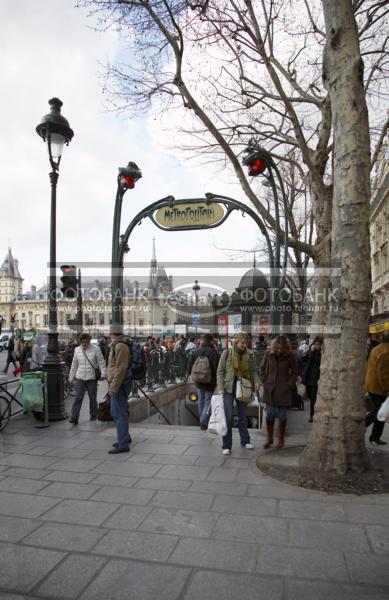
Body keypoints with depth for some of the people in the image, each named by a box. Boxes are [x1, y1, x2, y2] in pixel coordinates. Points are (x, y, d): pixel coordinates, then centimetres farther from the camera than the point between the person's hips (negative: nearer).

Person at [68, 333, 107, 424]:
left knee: (92, 398, 9)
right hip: (80, 378, 2)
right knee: (78, 398, -6)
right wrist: (71, 378, 15)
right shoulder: (77, 350, 6)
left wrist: (103, 374, -14)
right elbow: (74, 365, 14)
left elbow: (101, 363, -3)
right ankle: (74, 418, -6)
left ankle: (93, 415, 26)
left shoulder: (96, 349, -5)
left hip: (92, 378, -2)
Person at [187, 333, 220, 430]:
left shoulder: (194, 352, 0)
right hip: (210, 382, -4)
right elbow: (217, 368, -18)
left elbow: (189, 367, 3)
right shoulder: (214, 352, -15)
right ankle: (204, 422, -4)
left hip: (199, 382, 4)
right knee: (208, 402, 5)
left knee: (201, 401, 18)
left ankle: (202, 421, 27)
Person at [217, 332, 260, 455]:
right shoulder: (227, 353, -9)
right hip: (229, 388, -3)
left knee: (243, 416, 16)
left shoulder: (249, 354, 0)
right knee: (228, 417, -1)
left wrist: (256, 381, -9)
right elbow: (220, 371, -6)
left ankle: (245, 440, 32)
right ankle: (226, 445, 9)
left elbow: (253, 371, 9)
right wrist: (220, 388, -13)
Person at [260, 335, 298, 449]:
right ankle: (269, 438, 22)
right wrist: (264, 382, 1)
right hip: (269, 391, 2)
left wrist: (288, 385, -6)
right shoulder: (268, 353, -3)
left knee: (282, 416, 7)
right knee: (269, 415, 7)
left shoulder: (290, 356, -7)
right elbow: (262, 369, 8)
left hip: (283, 391, -1)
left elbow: (294, 373, 3)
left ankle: (281, 440, 23)